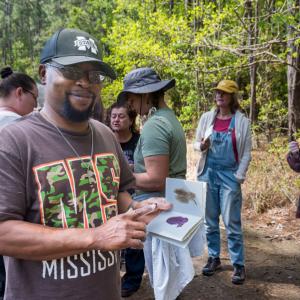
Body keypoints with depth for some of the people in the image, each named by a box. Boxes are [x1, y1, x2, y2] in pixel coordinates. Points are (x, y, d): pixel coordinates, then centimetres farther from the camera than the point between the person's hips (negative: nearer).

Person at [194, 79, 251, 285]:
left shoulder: (242, 121, -3)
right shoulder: (207, 117, 4)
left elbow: (246, 153, -1)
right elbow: (196, 142, 10)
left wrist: (239, 176, -8)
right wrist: (202, 146, -13)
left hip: (229, 175, -3)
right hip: (208, 173, 3)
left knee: (231, 222, -2)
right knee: (210, 220, 11)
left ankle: (239, 264, 10)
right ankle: (214, 258, 25)